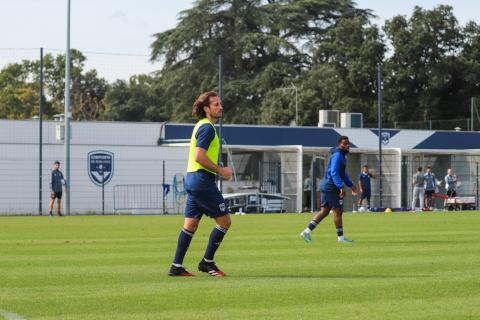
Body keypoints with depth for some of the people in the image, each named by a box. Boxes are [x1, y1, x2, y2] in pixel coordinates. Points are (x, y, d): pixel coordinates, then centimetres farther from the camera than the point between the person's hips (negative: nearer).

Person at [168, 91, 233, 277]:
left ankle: (176, 266, 9)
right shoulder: (207, 127, -13)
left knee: (191, 224, 10)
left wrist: (218, 171, 18)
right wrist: (221, 171, -14)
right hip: (202, 180, -10)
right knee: (224, 221, -3)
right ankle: (207, 262, 3)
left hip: (192, 179, 10)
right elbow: (199, 157, -22)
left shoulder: (201, 126, 19)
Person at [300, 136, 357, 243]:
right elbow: (334, 173, -25)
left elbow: (343, 173, 28)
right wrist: (341, 187, -31)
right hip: (331, 187, -10)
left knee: (324, 211, 9)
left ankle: (307, 231, 6)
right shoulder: (337, 156, -15)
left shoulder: (341, 156, 18)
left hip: (326, 187, 10)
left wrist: (351, 185, 25)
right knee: (338, 211, -3)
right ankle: (340, 237, 3)